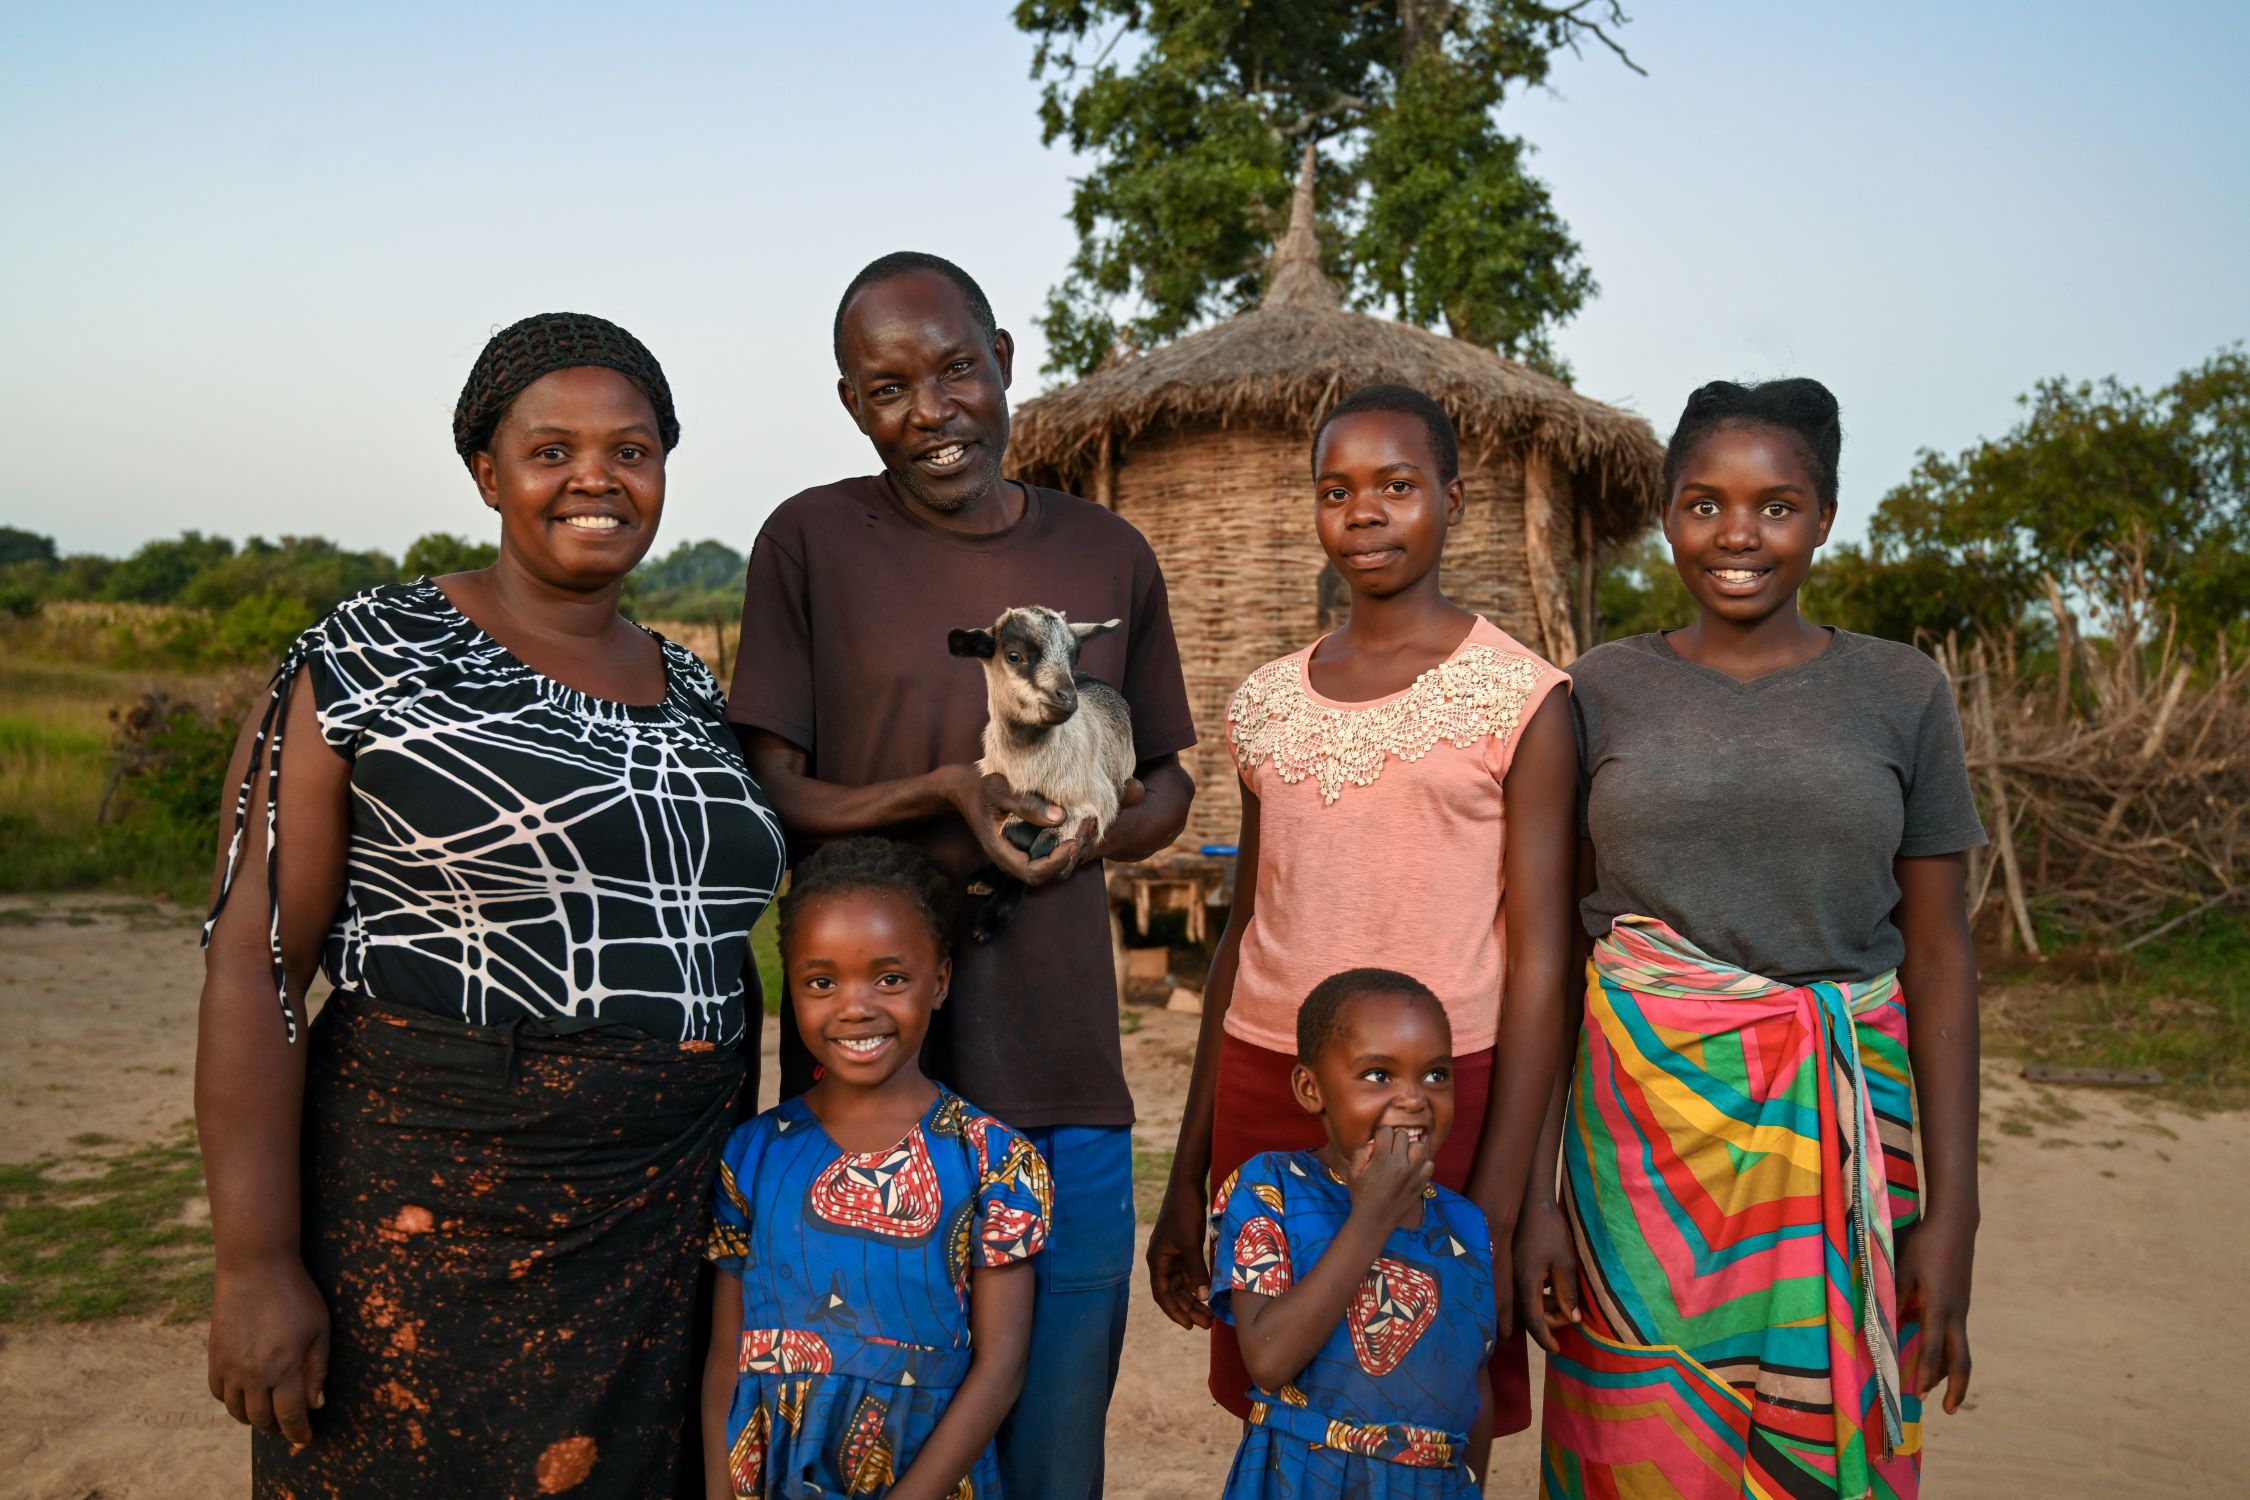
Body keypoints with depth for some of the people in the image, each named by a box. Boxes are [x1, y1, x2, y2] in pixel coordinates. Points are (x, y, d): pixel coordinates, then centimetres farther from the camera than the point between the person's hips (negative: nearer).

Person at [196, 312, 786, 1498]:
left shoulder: (695, 694, 8)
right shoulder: (369, 659, -7)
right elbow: (253, 962, -10)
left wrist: (737, 1200, 15)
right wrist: (255, 1266, -14)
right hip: (420, 1224, -5)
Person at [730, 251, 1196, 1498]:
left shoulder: (1108, 556, 7)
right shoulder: (812, 541, -2)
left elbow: (1166, 785, 14)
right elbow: (770, 797, -4)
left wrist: (1091, 829, -8)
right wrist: (945, 793, -20)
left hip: (1062, 1085, 3)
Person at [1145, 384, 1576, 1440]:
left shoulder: (1520, 699, -5)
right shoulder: (1266, 702, 8)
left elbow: (1538, 961, -6)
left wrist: (1495, 1206, -11)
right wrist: (1187, 1176, 14)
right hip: (1265, 1087, 4)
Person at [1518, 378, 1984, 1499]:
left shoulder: (1900, 692, 4)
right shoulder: (1602, 689, 3)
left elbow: (1937, 953, 4)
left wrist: (1952, 1212, -1)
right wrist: (1534, 1188, -2)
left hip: (1839, 1133, 1)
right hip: (1639, 1125, 0)